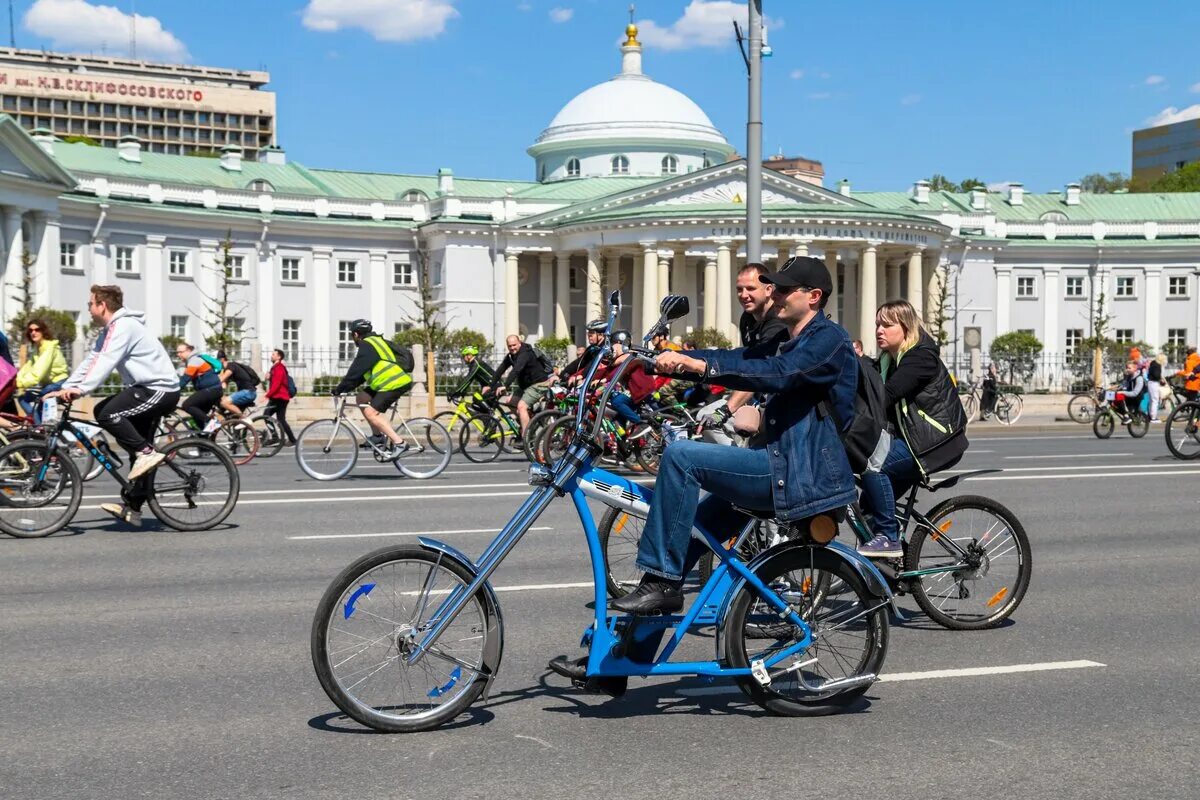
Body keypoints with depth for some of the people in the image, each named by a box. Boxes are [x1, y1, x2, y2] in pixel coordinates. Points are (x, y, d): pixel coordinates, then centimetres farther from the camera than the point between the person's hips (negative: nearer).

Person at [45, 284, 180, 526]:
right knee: (137, 450, 10)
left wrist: (81, 390, -33)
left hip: (159, 389, -10)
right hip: (152, 389, 10)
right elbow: (91, 361, 14)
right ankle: (132, 507, 13)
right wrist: (64, 389, 6)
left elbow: (106, 362, -26)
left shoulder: (123, 326, -15)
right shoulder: (109, 331, 17)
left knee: (105, 413, -23)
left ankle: (146, 452, -16)